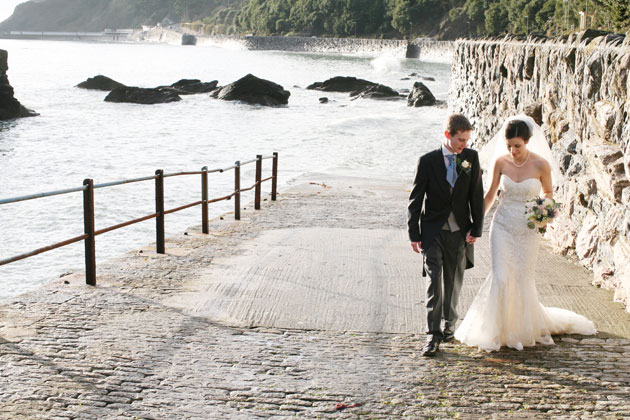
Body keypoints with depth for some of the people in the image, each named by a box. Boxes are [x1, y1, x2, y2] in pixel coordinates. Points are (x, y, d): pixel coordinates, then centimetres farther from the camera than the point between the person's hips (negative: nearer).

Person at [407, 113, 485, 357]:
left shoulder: (471, 158, 0)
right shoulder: (428, 161, -7)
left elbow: (477, 195, 4)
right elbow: (415, 199, -2)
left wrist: (476, 228, -1)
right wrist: (414, 234, -4)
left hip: (460, 232, 2)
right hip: (433, 231, -2)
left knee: (454, 282, 12)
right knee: (434, 282, -8)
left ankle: (449, 324, 31)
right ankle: (433, 335, -5)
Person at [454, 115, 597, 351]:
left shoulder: (541, 165, -11)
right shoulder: (500, 162, -5)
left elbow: (548, 193, 5)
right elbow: (490, 195, 4)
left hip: (528, 229, -1)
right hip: (502, 226, 1)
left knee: (523, 279, 6)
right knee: (501, 278, -7)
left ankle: (524, 329, 29)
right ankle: (496, 331, 9)